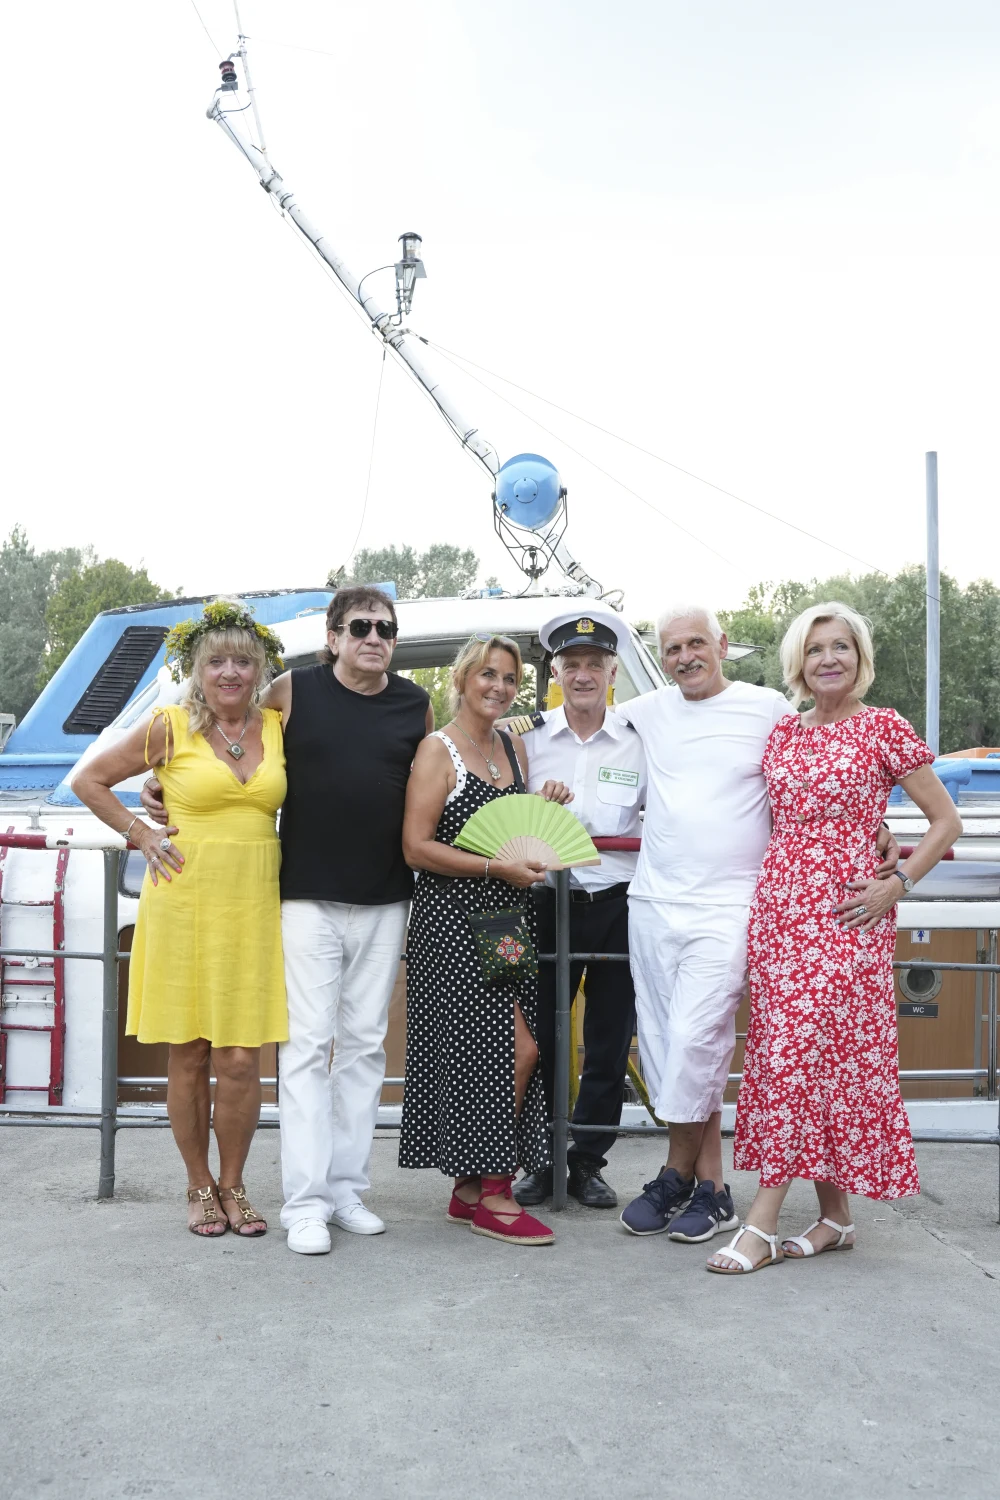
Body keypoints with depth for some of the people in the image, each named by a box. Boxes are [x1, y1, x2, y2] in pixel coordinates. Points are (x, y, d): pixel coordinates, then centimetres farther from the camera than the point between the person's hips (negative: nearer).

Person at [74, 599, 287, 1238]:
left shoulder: (280, 727, 7)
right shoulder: (170, 727, 0)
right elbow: (89, 780, 9)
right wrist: (142, 834, 2)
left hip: (255, 906, 2)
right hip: (184, 903, -1)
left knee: (242, 1060, 0)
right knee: (188, 1058, 6)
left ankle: (233, 1185, 20)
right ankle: (200, 1187, 23)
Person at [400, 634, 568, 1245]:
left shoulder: (514, 749, 15)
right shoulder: (439, 750, -6)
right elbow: (417, 847, -14)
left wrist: (546, 809, 6)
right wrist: (497, 868, -18)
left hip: (508, 918, 7)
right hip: (454, 919, -7)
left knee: (505, 1052, 6)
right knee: (516, 1050, -10)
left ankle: (470, 1188, 17)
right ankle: (492, 1193, 2)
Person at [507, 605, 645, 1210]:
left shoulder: (640, 741, 3)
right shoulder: (528, 737, 4)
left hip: (619, 905, 0)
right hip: (549, 903, 0)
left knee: (611, 1042, 7)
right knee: (540, 1036, 5)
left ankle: (588, 1162, 24)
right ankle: (540, 1162, 21)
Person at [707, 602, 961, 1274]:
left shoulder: (885, 728, -1)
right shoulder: (784, 732, 13)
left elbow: (946, 821, 0)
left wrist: (896, 885, -9)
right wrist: (765, 893, 10)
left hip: (846, 911, -5)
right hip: (779, 903, 5)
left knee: (803, 1052, -9)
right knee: (795, 1053, 5)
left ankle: (763, 1224, -5)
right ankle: (836, 1217, 17)